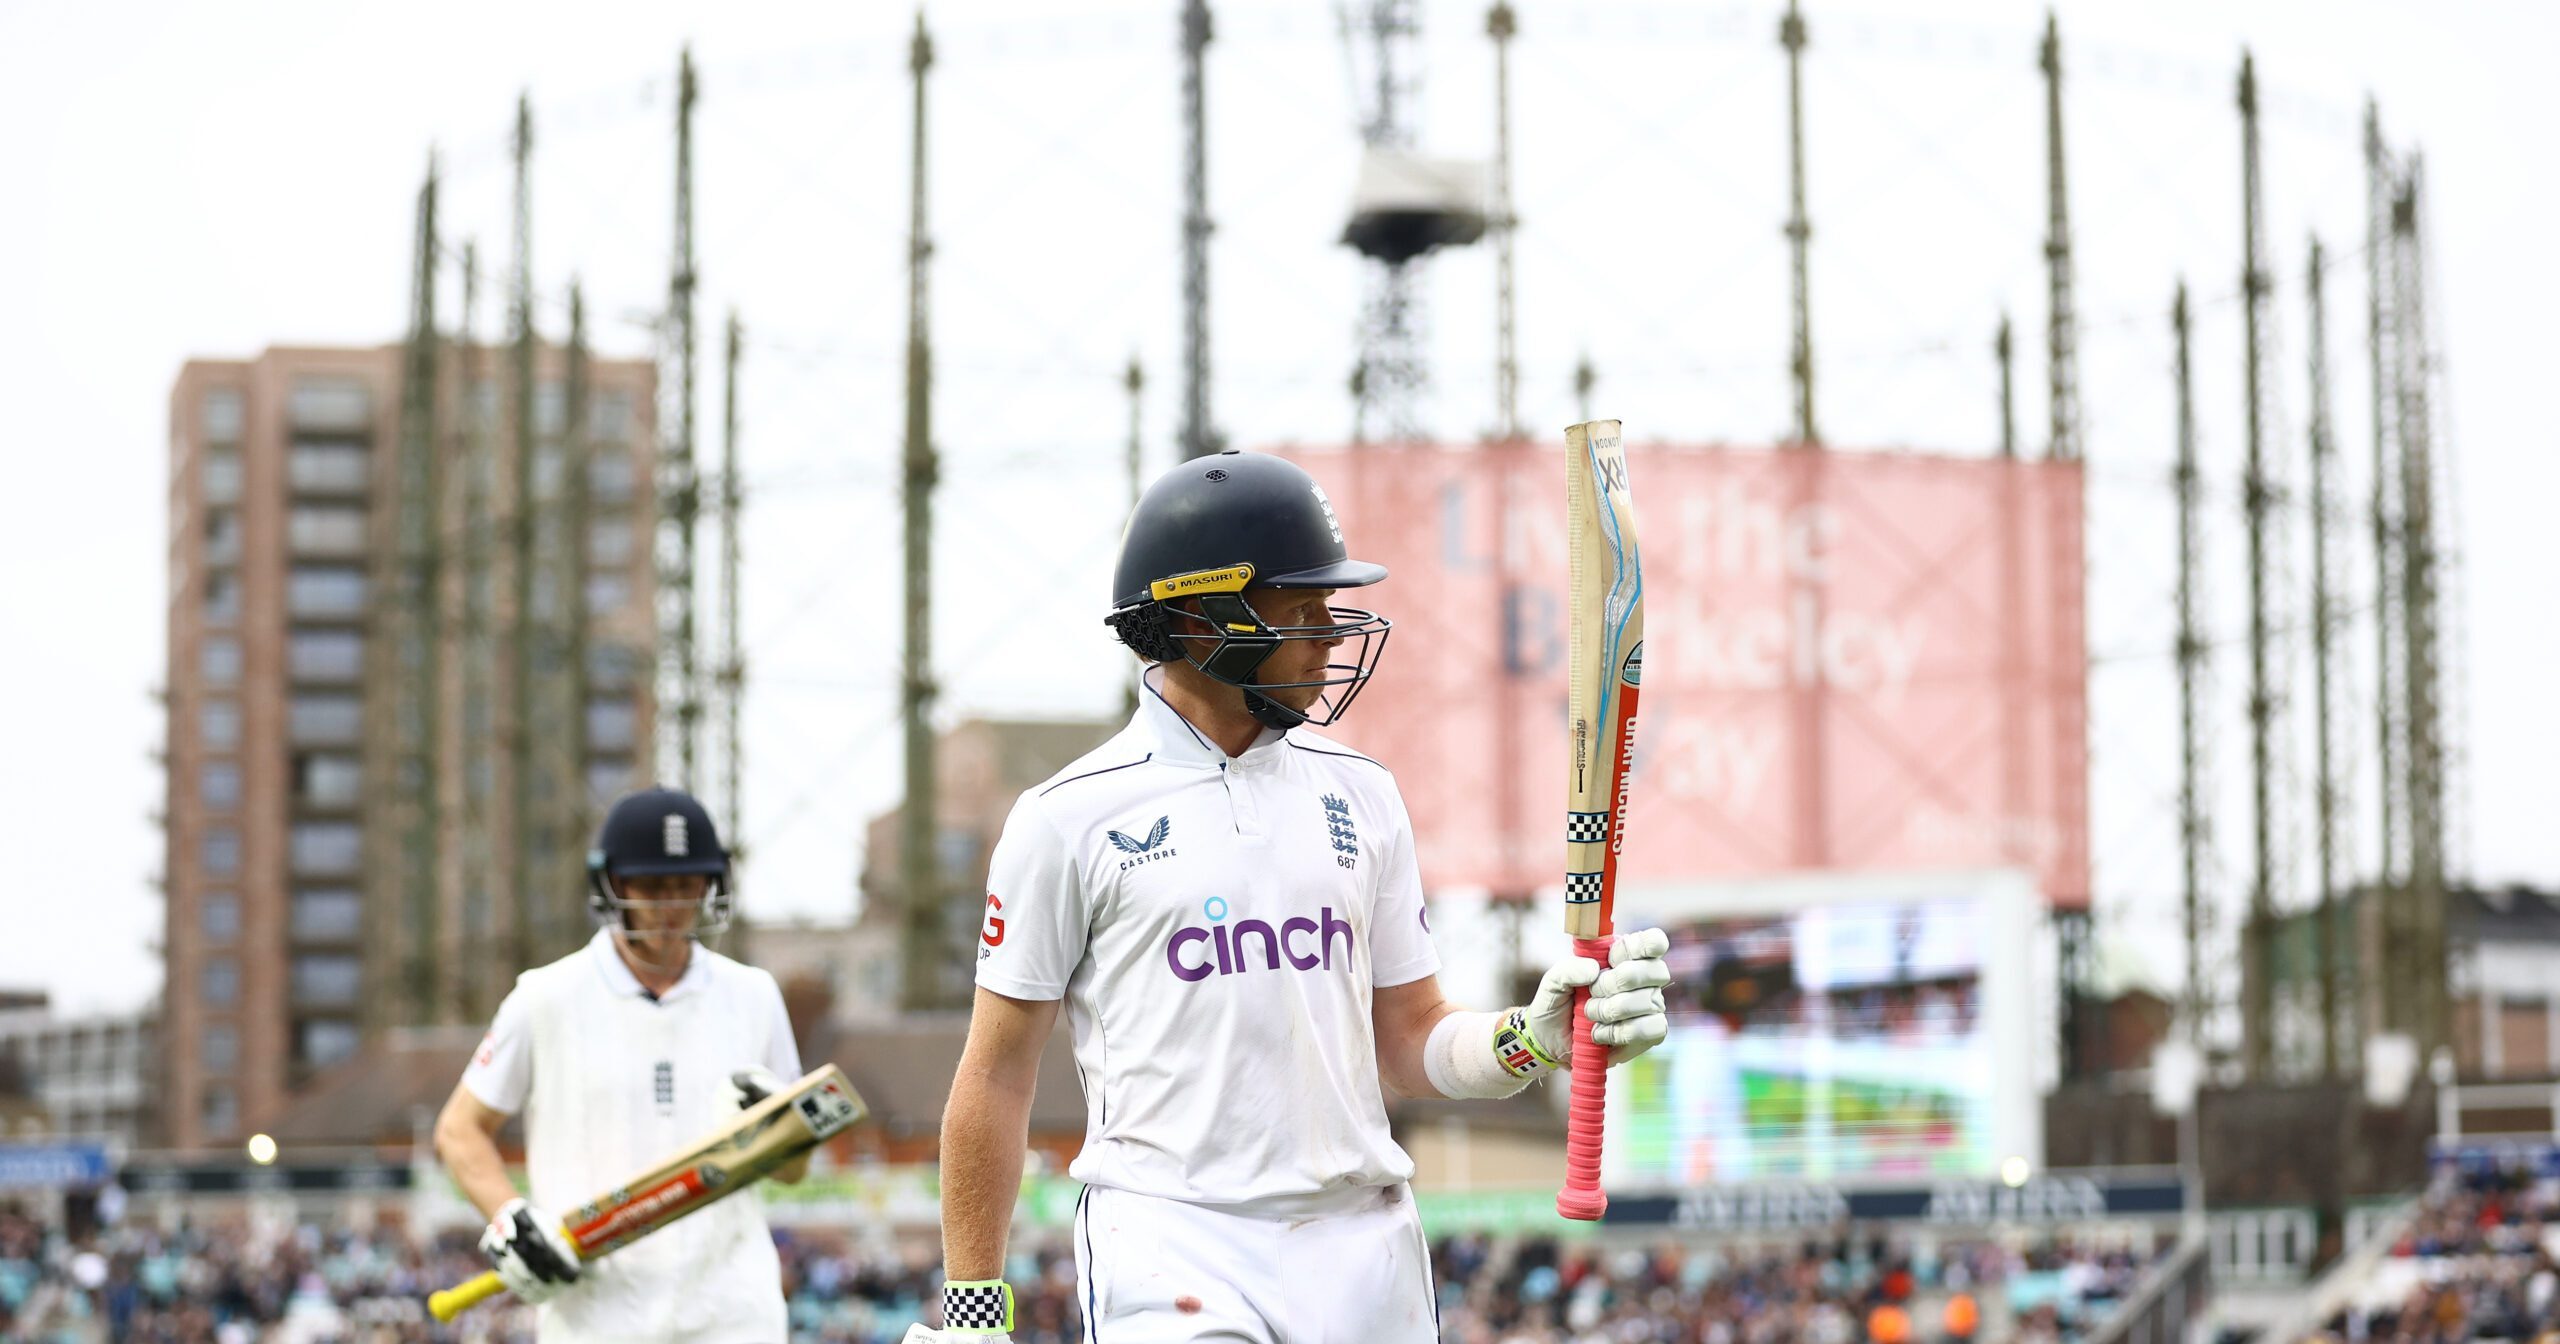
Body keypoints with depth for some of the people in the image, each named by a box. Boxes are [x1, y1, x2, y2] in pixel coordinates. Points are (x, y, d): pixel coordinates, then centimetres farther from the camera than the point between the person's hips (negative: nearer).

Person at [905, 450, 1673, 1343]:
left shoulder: (1360, 795, 13)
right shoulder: (1073, 817, -1)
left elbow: (1410, 1045, 15)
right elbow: (995, 1078, 2)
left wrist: (1535, 1037, -6)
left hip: (1361, 1240, 5)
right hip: (1169, 1244, -4)